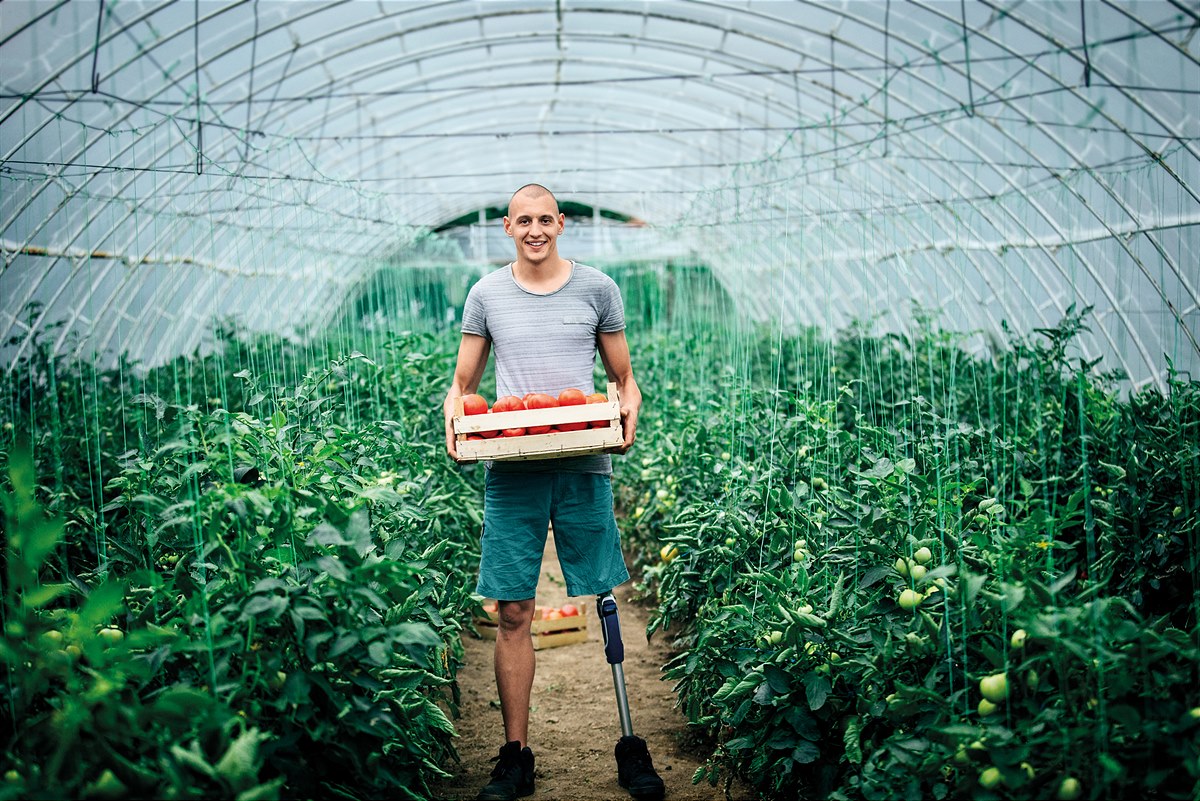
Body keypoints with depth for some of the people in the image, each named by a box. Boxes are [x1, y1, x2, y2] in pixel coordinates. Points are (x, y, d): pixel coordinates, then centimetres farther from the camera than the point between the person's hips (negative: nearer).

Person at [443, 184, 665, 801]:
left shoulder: (596, 288, 9)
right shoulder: (486, 294, 10)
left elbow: (624, 378, 14)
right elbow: (462, 385, 14)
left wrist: (629, 410, -8)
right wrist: (454, 423, -7)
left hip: (584, 466, 0)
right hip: (511, 471, 1)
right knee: (513, 613, 1)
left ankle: (631, 748, 11)